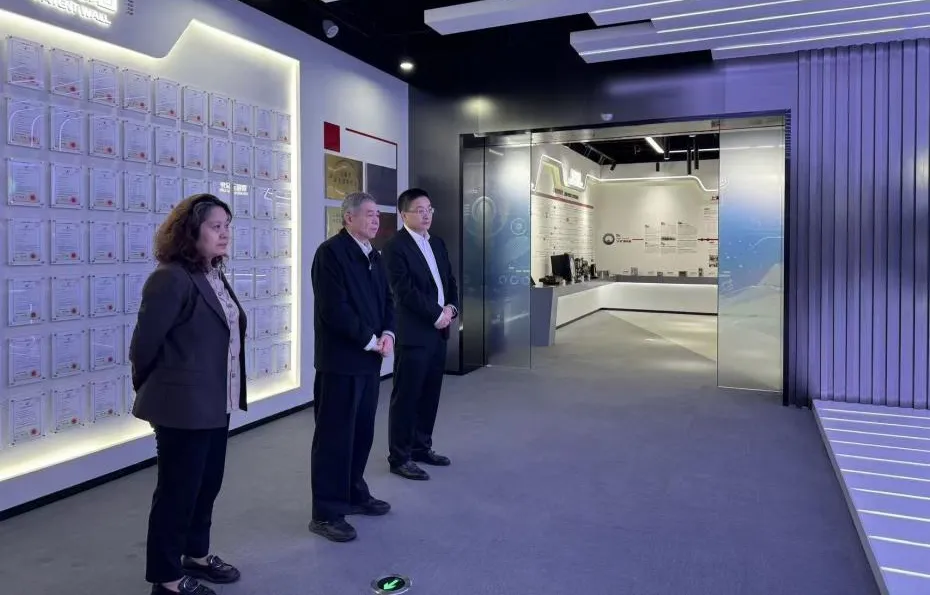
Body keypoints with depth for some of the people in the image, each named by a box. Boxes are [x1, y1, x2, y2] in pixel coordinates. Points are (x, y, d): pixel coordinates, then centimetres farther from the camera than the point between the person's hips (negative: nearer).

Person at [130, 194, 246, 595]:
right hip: (184, 406, -9)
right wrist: (154, 392, 0)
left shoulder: (214, 276, 9)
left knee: (207, 483, 20)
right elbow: (144, 344, -15)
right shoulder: (171, 279, -19)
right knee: (177, 490, 5)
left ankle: (196, 554, 38)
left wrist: (232, 394, 14)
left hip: (215, 403, 9)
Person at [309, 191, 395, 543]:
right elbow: (334, 309, -20)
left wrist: (387, 334, -3)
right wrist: (370, 340, -15)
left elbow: (386, 299, 15)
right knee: (334, 435, 0)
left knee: (362, 431, 16)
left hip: (369, 359, 8)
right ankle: (326, 513, 10)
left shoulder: (373, 255, 14)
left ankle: (354, 494, 31)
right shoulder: (330, 252, -12)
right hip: (340, 360, -8)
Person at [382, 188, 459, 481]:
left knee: (430, 394, 14)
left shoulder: (437, 244, 15)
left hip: (438, 331, 8)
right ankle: (399, 457, 10)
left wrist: (451, 308, -3)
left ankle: (421, 446, 27)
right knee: (406, 396, 0)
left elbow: (450, 281, 16)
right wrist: (437, 314, -14)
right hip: (413, 333, -7)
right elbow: (405, 291, -17)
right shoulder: (395, 246, -9)